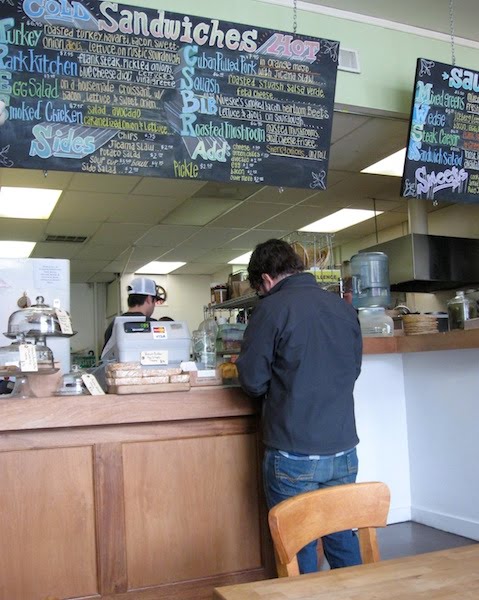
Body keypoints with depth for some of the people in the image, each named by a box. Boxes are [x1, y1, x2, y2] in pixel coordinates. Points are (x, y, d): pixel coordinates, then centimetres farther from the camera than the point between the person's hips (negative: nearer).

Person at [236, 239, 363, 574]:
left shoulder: (272, 308, -11)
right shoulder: (344, 307, 6)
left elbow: (253, 382, -8)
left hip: (294, 456, -5)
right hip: (344, 450, 5)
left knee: (298, 547, 10)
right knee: (343, 539, 20)